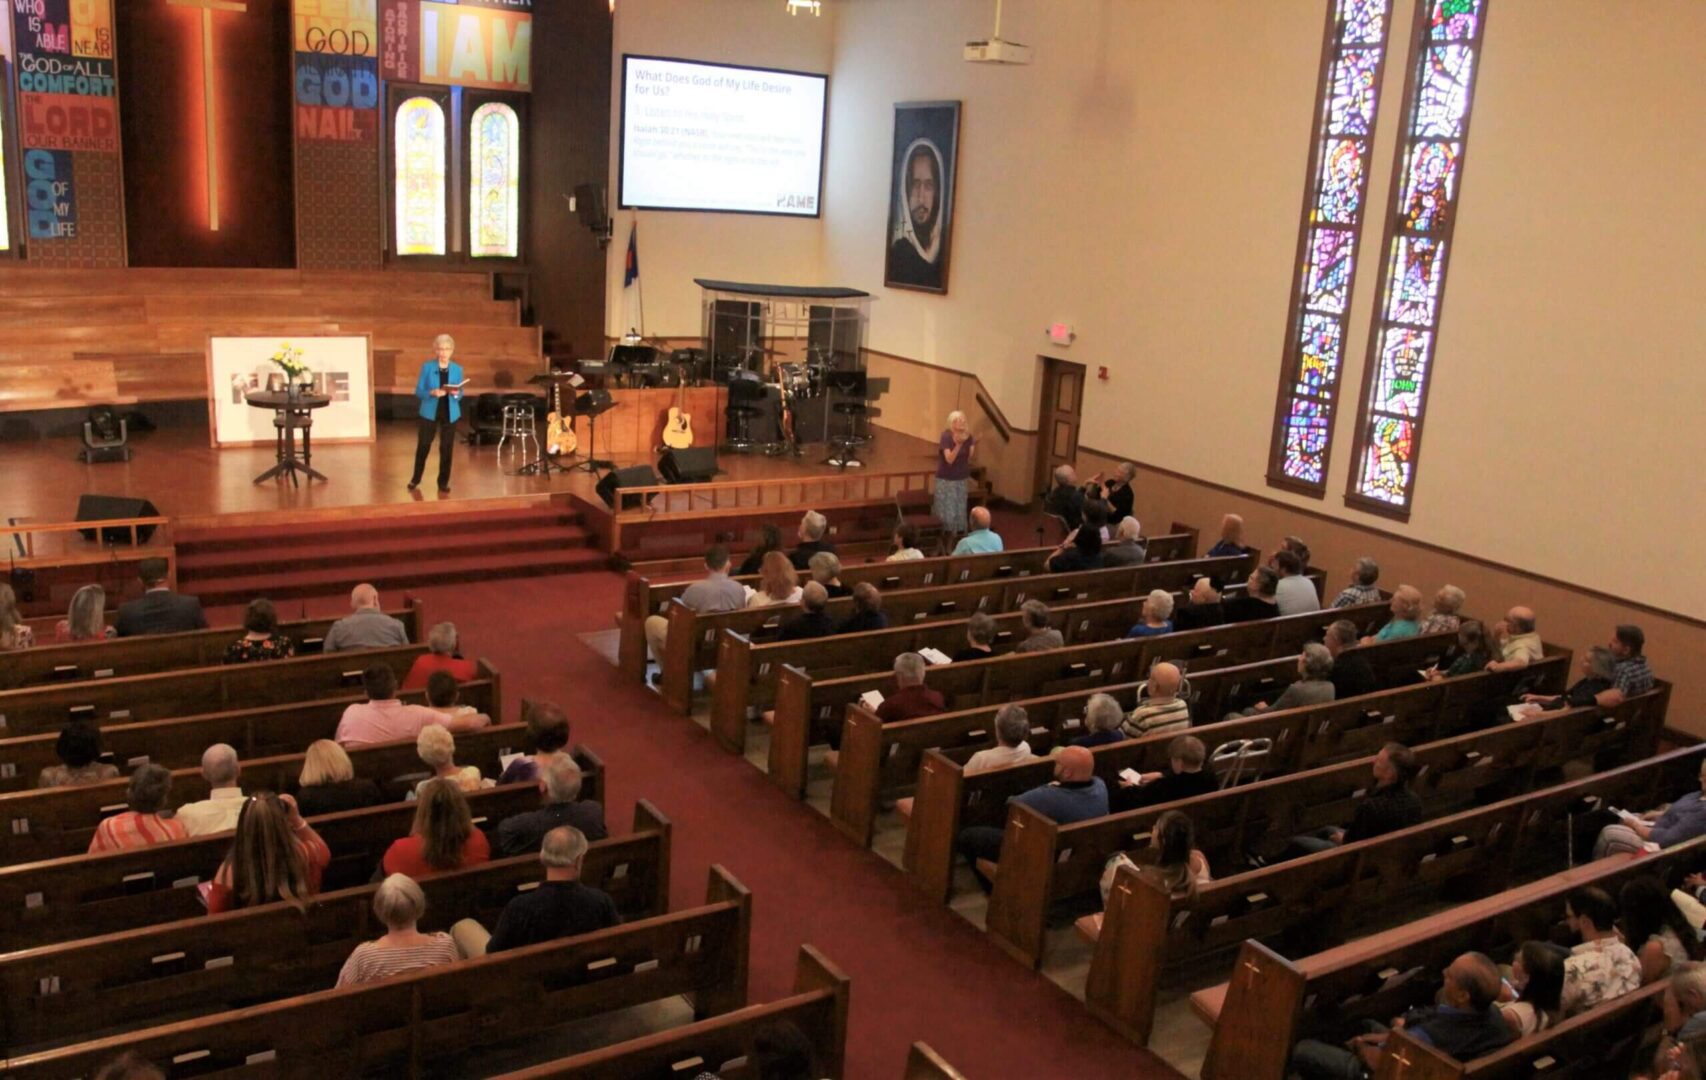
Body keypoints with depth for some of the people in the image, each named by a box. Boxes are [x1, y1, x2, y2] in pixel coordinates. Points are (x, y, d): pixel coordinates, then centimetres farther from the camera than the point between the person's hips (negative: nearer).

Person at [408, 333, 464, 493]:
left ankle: (443, 482, 14)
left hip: (450, 414, 1)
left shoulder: (457, 369, 3)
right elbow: (418, 391, -4)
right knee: (423, 446, 5)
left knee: (447, 448, 3)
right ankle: (415, 479, 22)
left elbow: (460, 395, 6)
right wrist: (432, 393, -23)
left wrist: (456, 393, -17)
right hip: (429, 413, -1)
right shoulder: (427, 367, -3)